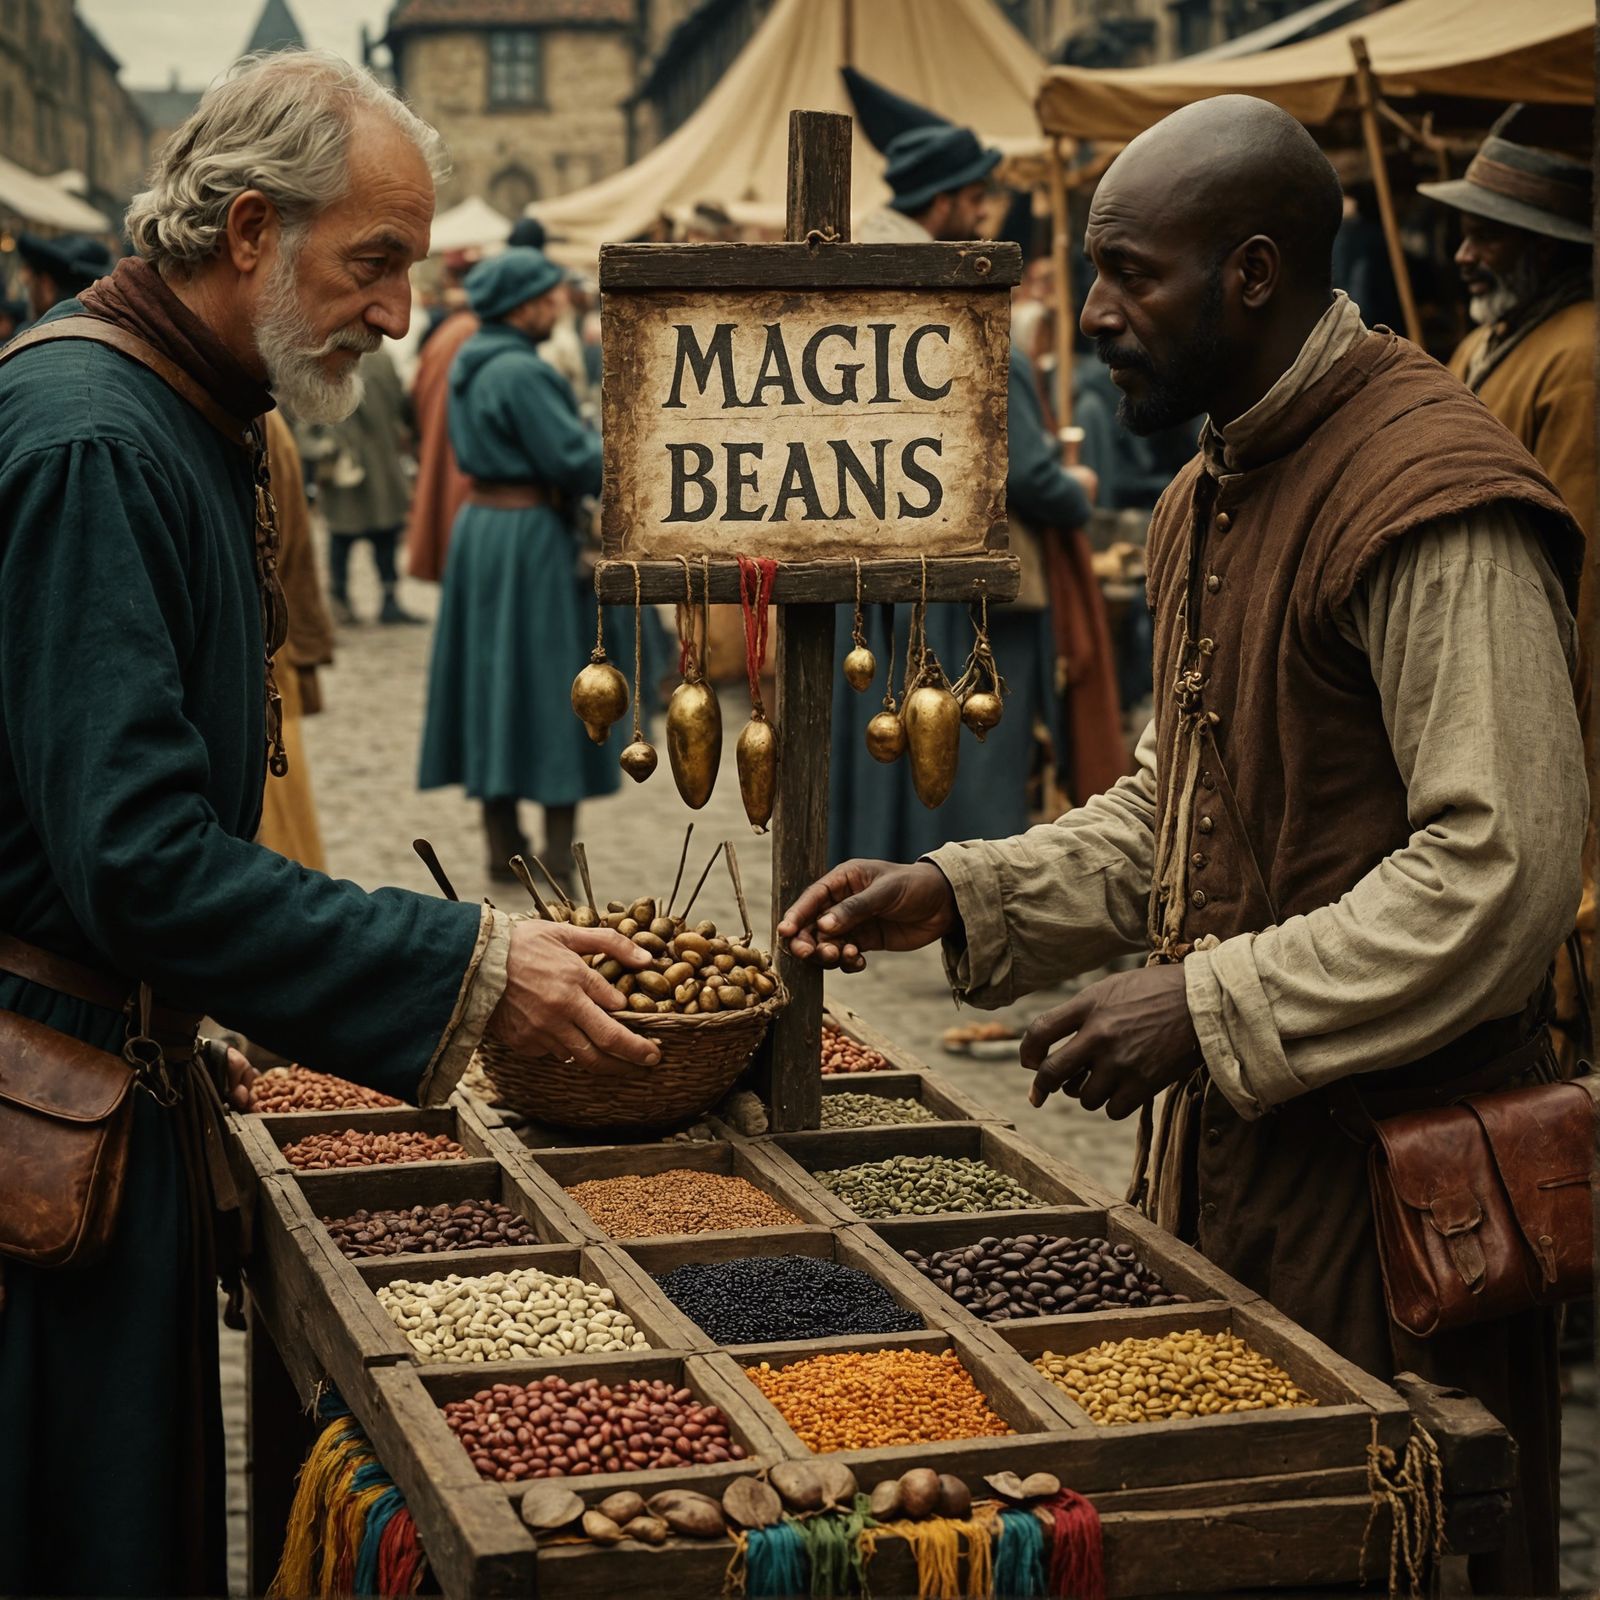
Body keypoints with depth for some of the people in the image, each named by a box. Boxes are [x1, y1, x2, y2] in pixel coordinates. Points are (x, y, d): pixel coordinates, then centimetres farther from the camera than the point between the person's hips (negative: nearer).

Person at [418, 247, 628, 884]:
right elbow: (575, 461, -21)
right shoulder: (520, 372, -19)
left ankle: (503, 844, 18)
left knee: (492, 676, 12)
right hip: (530, 534, -9)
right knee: (553, 684, -2)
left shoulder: (469, 365, 10)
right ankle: (559, 852, 1)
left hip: (479, 522, 9)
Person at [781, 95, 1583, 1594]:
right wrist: (958, 896, 5)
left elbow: (1506, 866, -24)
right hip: (1231, 1124, 9)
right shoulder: (1209, 495, 14)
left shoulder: (1433, 496, -18)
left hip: (1389, 1156, -9)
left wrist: (1211, 1009, -23)